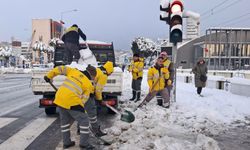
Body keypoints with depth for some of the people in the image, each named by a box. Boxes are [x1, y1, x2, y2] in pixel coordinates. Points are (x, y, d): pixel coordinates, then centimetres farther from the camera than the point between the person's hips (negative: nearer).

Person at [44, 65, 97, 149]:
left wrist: (49, 76, 25)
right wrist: (78, 109, 12)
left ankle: (66, 142, 31)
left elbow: (61, 69, 16)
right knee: (84, 120, 8)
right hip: (72, 101, -6)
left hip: (59, 98, 6)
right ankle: (84, 143, 13)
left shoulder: (74, 71, 16)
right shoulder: (88, 84, 6)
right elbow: (83, 99, 3)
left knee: (65, 121, 22)